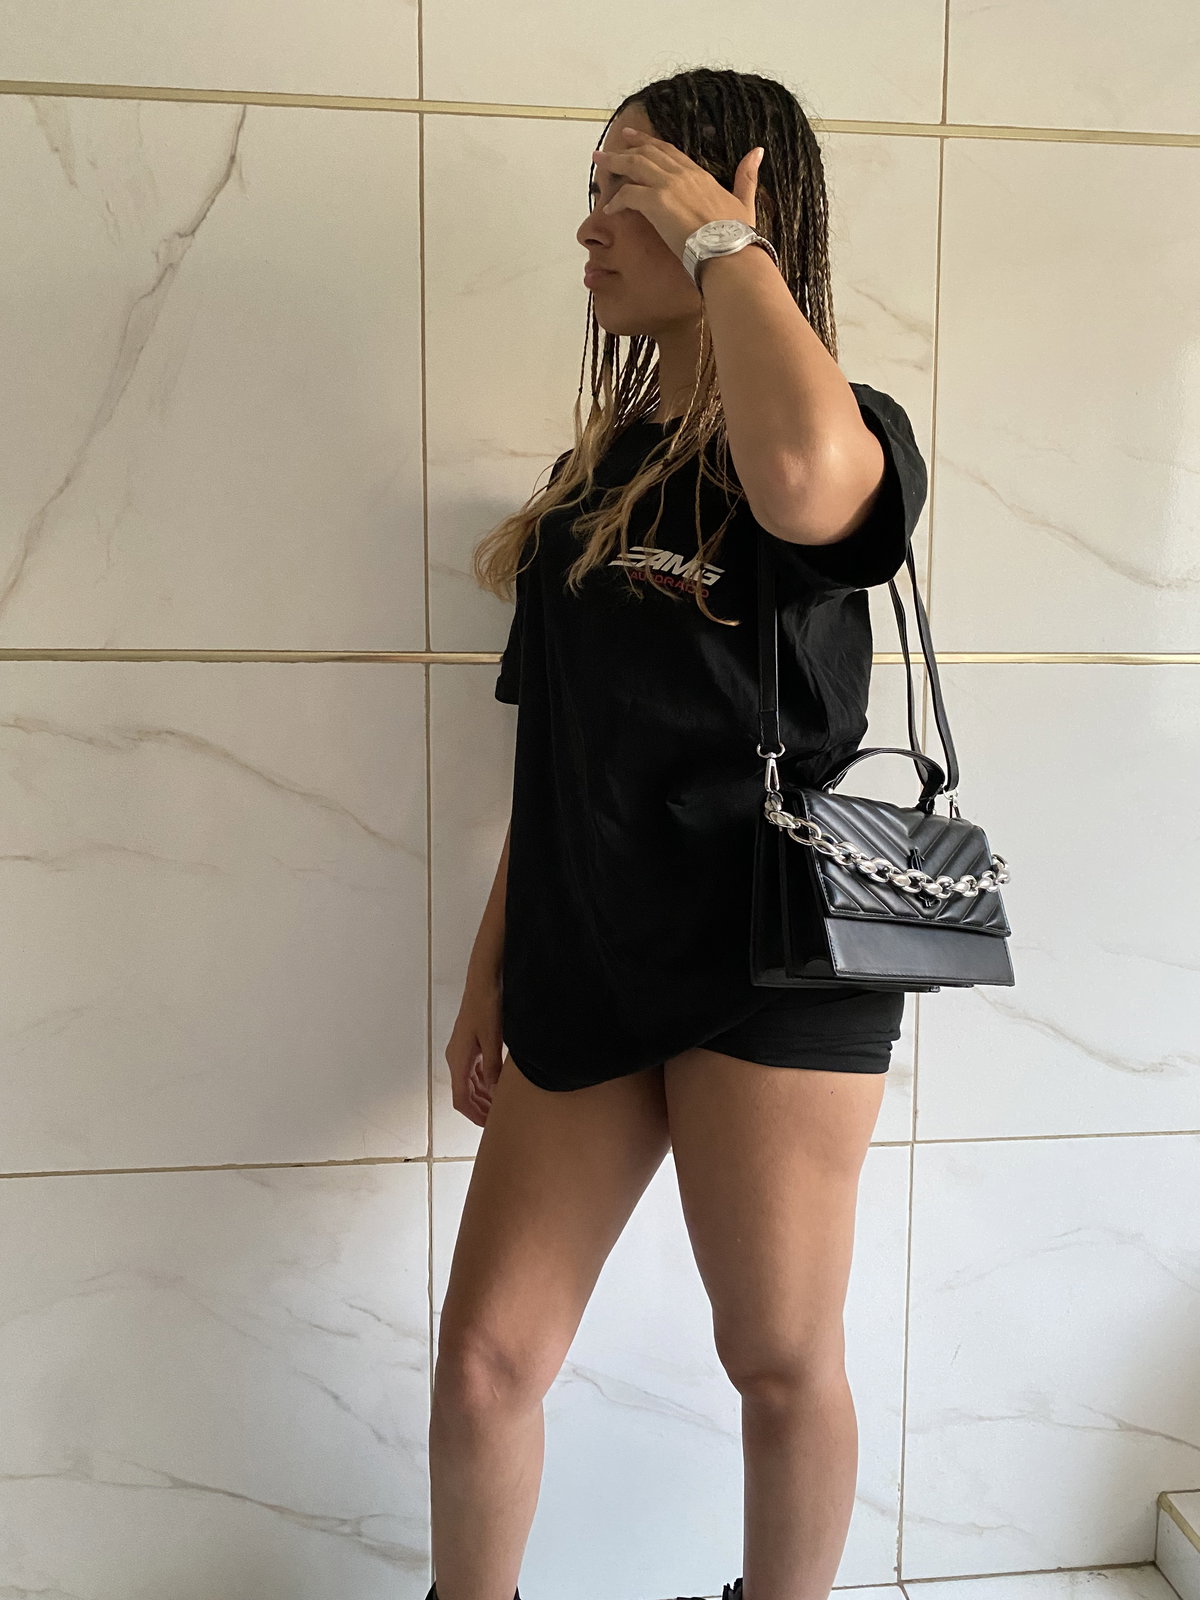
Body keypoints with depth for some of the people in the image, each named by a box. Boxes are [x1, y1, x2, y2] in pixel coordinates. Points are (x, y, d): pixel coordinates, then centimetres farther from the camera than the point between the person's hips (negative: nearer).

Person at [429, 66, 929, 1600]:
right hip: (584, 962, 6)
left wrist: (725, 240, -16)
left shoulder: (844, 430, -4)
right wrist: (491, 974, 14)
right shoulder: (598, 464, 14)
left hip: (770, 965, -5)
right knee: (485, 1354, 9)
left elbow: (803, 481, -33)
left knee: (780, 1359, 10)